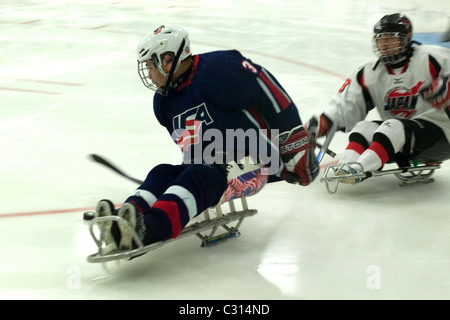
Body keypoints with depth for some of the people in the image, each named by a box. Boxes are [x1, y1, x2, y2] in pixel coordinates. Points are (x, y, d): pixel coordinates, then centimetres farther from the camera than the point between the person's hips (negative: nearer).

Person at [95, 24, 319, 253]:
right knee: (163, 174, -16)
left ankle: (149, 229, -56)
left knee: (198, 177, -32)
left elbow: (273, 97, -13)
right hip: (208, 166, 8)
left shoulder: (219, 69, -15)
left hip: (250, 165, -8)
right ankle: (129, 218, -43)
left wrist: (297, 148, -10)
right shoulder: (164, 102, 12)